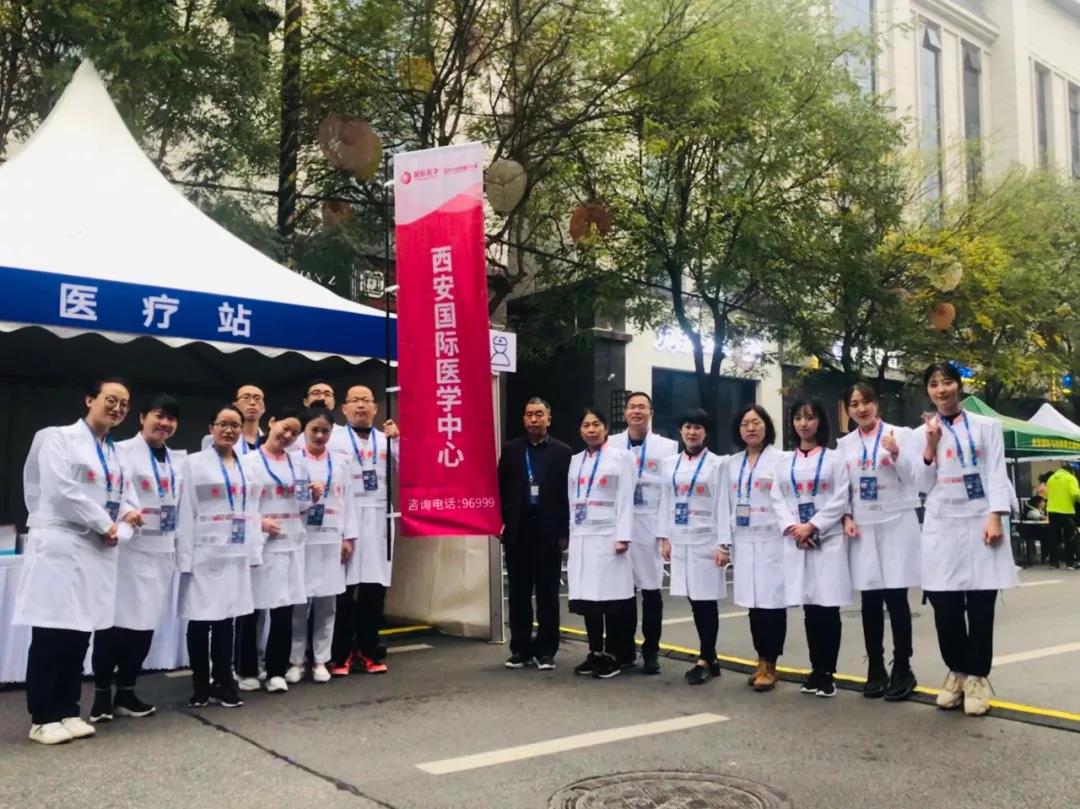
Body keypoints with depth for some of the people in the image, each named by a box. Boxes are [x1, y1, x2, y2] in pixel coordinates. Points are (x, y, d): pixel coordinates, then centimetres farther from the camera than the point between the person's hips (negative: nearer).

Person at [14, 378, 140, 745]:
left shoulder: (118, 455, 19)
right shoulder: (61, 439, -2)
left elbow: (126, 504, 13)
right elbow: (62, 491, -14)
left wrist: (119, 531, -8)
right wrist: (106, 523, -10)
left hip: (99, 554, 7)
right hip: (60, 548, -6)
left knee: (79, 635, 9)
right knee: (50, 635, -4)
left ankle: (68, 712, 17)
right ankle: (43, 718, 4)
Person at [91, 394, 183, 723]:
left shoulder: (174, 462, 17)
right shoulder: (123, 452, -4)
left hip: (161, 552, 7)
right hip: (129, 548, -6)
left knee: (145, 623, 9)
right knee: (116, 620, -4)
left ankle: (126, 692, 20)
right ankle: (102, 694, 10)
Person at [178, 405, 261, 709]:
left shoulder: (247, 466, 11)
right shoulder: (195, 463, -2)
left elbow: (252, 510, 11)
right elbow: (186, 513, -6)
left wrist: (255, 551, 5)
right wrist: (185, 557, -11)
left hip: (236, 553, 4)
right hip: (204, 554, -4)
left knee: (226, 619, 10)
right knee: (200, 621, 3)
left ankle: (223, 684, 19)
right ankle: (201, 685, 16)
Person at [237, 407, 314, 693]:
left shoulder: (297, 464, 14)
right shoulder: (249, 461, -1)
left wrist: (314, 497, -2)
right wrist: (258, 522, -22)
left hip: (291, 544, 4)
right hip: (258, 544, -4)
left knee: (284, 610, 3)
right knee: (250, 611, 4)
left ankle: (276, 671, 14)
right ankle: (247, 671, 18)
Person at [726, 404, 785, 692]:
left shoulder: (780, 459, -4)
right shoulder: (732, 463, 13)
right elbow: (730, 503, 13)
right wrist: (726, 538, 9)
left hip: (772, 540, -5)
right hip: (744, 541, 5)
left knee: (772, 602, -2)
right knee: (754, 603, 9)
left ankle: (770, 665, 9)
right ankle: (761, 661, 21)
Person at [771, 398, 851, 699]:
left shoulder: (834, 458, 3)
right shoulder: (784, 461, 12)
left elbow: (840, 500, -5)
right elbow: (777, 499, 5)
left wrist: (812, 526, -13)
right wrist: (792, 527, -11)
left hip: (828, 539, -3)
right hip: (796, 540, 3)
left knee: (828, 608, -3)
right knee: (810, 609, 7)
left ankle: (827, 672, 6)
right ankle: (816, 671, 16)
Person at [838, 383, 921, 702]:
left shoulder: (900, 434, 0)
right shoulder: (845, 444, 9)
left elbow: (916, 477, -5)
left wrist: (897, 454, -21)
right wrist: (846, 518, -3)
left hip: (896, 525, -3)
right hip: (862, 529, 3)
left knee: (896, 598, -2)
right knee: (870, 602, 6)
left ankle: (902, 670, 9)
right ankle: (876, 670, 15)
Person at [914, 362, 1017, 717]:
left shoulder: (987, 426, 7)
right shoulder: (921, 433, 10)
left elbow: (996, 474, -1)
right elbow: (923, 486, 7)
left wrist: (994, 518, -13)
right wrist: (931, 446, -6)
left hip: (979, 524, -1)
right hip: (940, 528, 2)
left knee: (980, 607, 0)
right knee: (945, 608, 2)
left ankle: (977, 677, 10)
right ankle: (957, 672, 18)